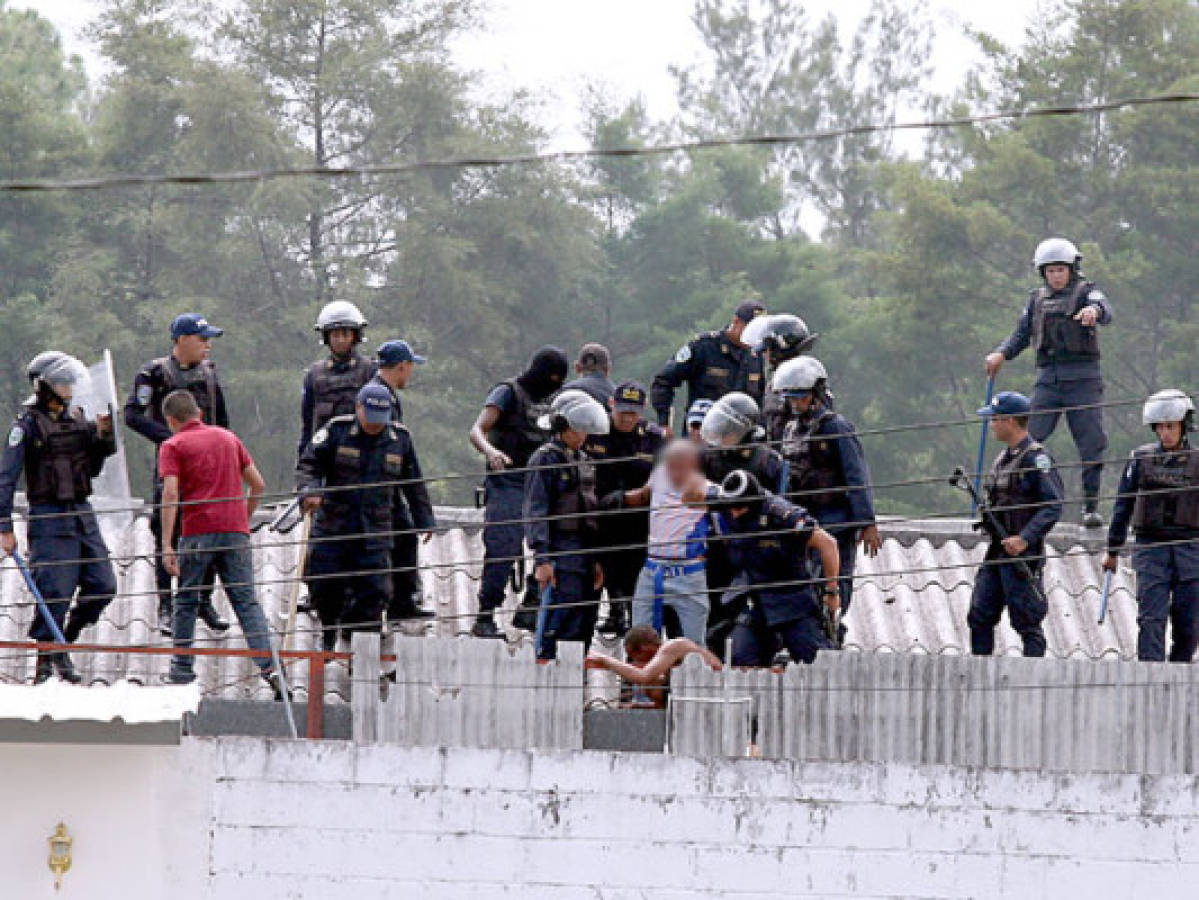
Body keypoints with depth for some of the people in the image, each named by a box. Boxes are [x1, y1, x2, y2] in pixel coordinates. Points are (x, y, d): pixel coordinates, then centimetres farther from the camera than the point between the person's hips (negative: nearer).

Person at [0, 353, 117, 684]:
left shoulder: (76, 419, 13)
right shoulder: (28, 424, -6)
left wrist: (103, 437, 3)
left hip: (82, 514, 7)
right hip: (50, 517, -7)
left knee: (103, 585, 1)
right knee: (57, 591, -9)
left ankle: (64, 641, 19)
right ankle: (48, 656, 6)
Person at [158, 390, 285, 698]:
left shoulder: (173, 446, 2)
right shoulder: (228, 437, 17)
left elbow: (170, 493, -10)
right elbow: (258, 485, 16)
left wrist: (167, 545, -13)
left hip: (197, 531, -3)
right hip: (235, 530, 3)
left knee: (186, 600, 15)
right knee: (246, 601, 0)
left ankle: (182, 668, 19)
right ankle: (268, 666, -16)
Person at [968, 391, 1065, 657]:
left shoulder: (1036, 458, -12)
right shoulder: (1003, 458, 16)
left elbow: (1053, 506, -19)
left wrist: (1025, 539, -27)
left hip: (1022, 555, -9)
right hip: (997, 553, 9)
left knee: (1027, 622, -4)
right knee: (980, 618, 8)